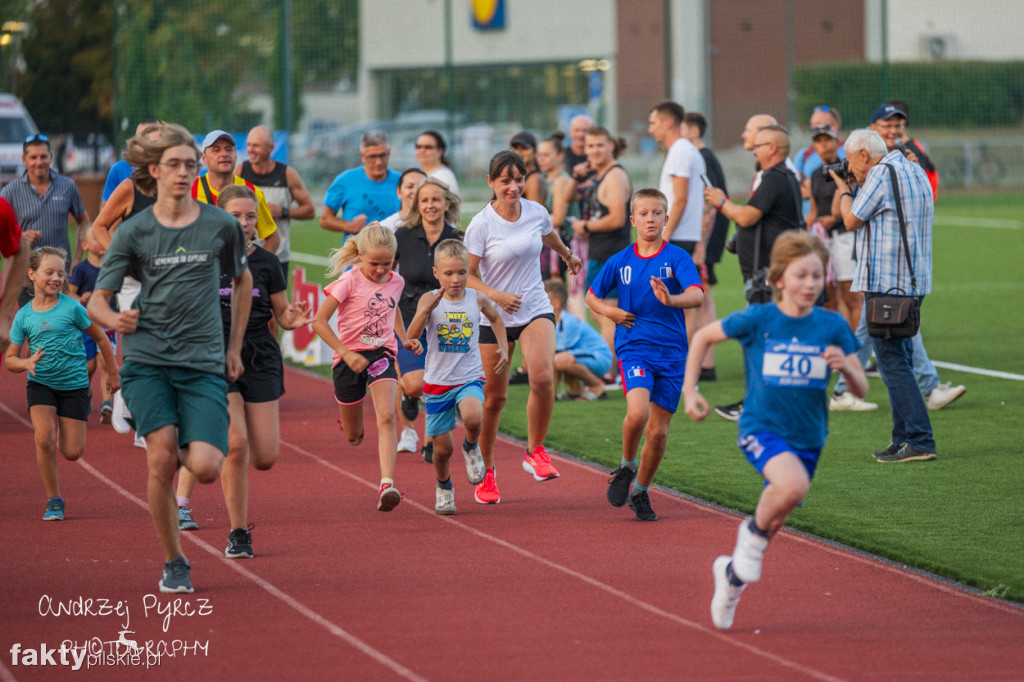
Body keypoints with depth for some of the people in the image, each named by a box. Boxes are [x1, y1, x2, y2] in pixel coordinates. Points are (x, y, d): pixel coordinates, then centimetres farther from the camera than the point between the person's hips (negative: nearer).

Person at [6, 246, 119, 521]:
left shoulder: (71, 308, -7)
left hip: (74, 384, 0)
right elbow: (10, 359, 4)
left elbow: (100, 338, 6)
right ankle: (53, 501, -3)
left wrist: (113, 373, 12)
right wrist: (27, 363, -18)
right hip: (40, 383, 1)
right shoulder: (24, 316, -2)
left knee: (72, 453, -2)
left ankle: (61, 429, 36)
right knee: (44, 440, -20)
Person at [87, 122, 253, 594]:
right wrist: (114, 320, -19)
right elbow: (98, 299, 5)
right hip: (146, 360, -1)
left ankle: (189, 445, 24)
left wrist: (234, 348, 19)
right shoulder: (133, 233, 2)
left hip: (204, 364, 1)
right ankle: (173, 563, 1)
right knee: (161, 457, -18)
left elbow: (242, 280, 22)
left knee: (205, 468, -15)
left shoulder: (221, 226, 5)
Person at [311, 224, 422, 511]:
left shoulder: (396, 282, 2)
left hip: (382, 354, 2)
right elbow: (319, 321, -15)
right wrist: (346, 354, -22)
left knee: (387, 417, -24)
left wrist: (405, 338, 11)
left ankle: (387, 484, -34)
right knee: (353, 436, 12)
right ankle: (349, 424, 52)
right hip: (351, 356, -2)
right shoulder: (349, 281, -12)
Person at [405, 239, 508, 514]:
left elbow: (495, 317, 21)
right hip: (437, 381, 0)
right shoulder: (430, 300, -10)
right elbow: (412, 335, -24)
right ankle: (443, 487, 36)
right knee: (442, 448, 5)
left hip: (469, 378, 0)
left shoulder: (477, 299, -2)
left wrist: (503, 348, 14)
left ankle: (471, 447, 3)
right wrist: (428, 308, -38)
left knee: (473, 418, -32)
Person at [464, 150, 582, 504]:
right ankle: (485, 473, 20)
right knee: (493, 397, 2)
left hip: (536, 310, 2)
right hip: (493, 317, -2)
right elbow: (468, 275, -9)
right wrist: (495, 295, -26)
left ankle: (535, 452, -3)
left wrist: (568, 256, 44)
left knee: (543, 376, -23)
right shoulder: (481, 224, -12)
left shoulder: (536, 212, -1)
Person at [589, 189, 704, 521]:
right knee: (638, 412, -25)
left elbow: (697, 294, -18)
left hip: (671, 353, 0)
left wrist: (672, 299, -38)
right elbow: (592, 295, 18)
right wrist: (608, 311, -4)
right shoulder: (620, 262, 4)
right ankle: (626, 466, 2)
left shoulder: (677, 257, -3)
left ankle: (640, 491, 24)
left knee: (658, 431, 2)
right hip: (633, 348, 0)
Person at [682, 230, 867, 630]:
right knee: (793, 485, -34)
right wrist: (689, 392, 0)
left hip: (807, 438, 4)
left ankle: (734, 572, 40)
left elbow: (862, 390, -1)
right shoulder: (758, 320, -10)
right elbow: (703, 337, 5)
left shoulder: (832, 326, -4)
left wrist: (846, 367, -22)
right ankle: (754, 532, -5)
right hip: (761, 428, -4)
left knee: (775, 521, 12)